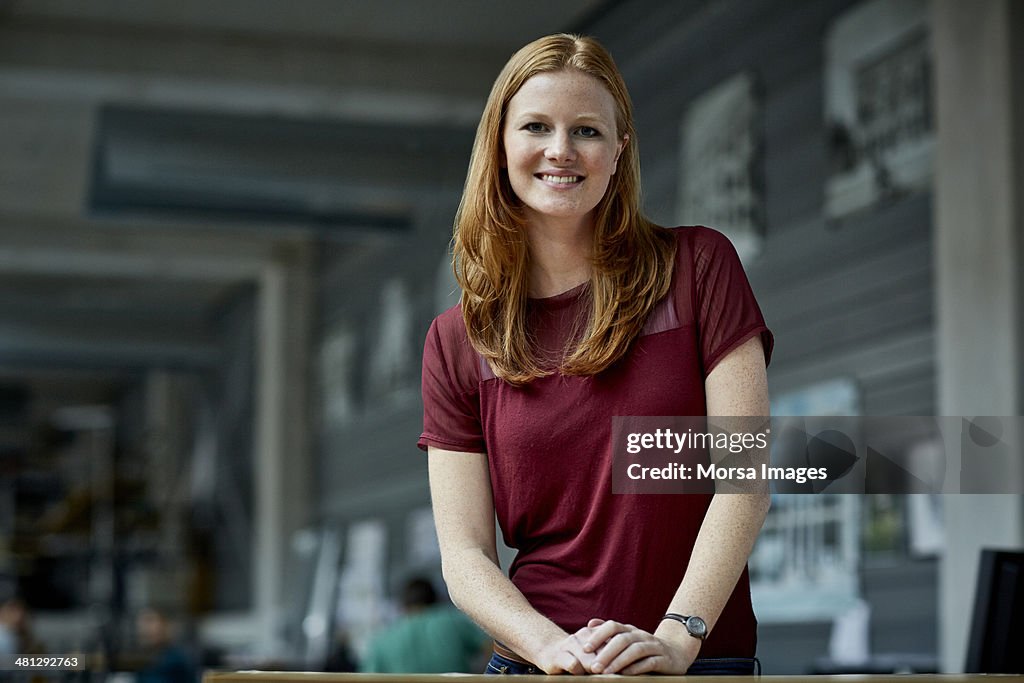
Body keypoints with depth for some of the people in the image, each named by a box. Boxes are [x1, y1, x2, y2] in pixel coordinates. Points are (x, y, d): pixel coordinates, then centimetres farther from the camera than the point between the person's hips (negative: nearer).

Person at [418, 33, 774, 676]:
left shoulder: (698, 267, 0)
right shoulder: (456, 342, 5)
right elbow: (465, 555, 0)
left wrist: (677, 637, -18)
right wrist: (553, 647, -17)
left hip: (700, 663, -1)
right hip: (531, 664, 2)